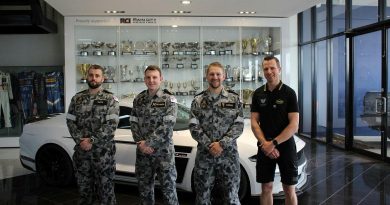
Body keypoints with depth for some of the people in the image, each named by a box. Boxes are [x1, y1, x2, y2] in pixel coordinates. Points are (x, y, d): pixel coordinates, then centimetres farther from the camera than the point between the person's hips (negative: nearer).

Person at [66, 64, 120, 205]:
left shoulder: (110, 99, -4)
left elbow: (111, 124, -12)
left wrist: (91, 141, -16)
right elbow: (70, 121, 4)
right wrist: (80, 140, -10)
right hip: (81, 150, 4)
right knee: (84, 187, 15)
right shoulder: (77, 98, 8)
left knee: (105, 187, 5)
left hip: (103, 151, -3)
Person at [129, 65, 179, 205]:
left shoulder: (169, 100, -6)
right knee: (144, 187, 15)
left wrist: (148, 143, -18)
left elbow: (166, 126, -15)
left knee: (168, 187, 2)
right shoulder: (138, 99, 8)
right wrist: (140, 143, -10)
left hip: (163, 152, -4)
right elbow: (134, 123, 5)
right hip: (142, 152, 5)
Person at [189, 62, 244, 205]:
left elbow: (239, 126, -4)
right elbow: (194, 127, -3)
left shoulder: (234, 99, 3)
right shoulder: (198, 100, 4)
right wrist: (209, 145, -14)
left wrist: (222, 144, -15)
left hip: (228, 154, -1)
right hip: (204, 155, 1)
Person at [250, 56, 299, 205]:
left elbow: (294, 125, -11)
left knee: (289, 190, 6)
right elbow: (254, 122, 1)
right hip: (264, 148, 3)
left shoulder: (289, 93, -5)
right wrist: (265, 144, -14)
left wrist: (274, 143, -18)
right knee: (266, 188, 10)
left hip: (286, 147, -2)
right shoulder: (258, 94, 5)